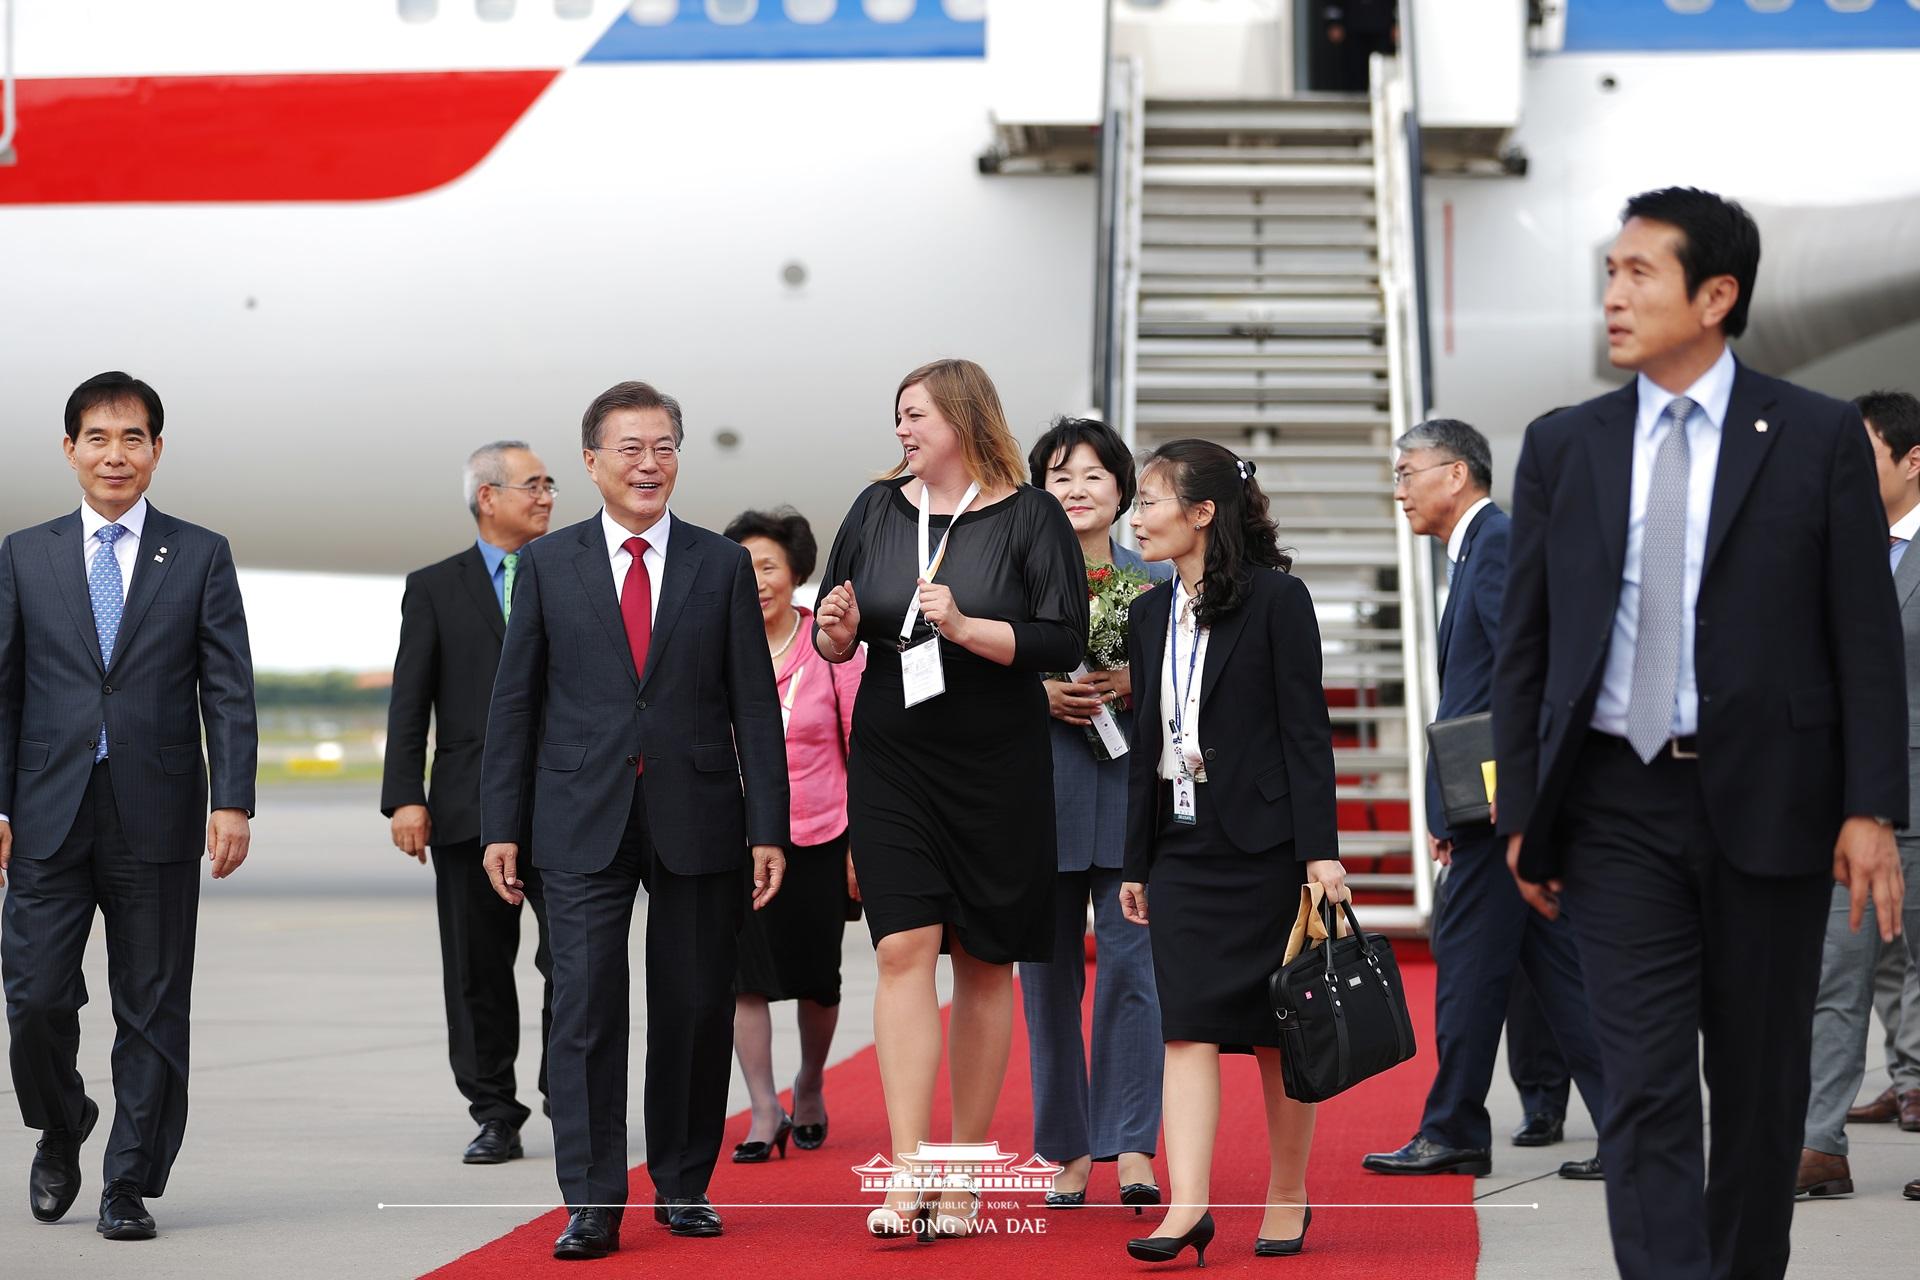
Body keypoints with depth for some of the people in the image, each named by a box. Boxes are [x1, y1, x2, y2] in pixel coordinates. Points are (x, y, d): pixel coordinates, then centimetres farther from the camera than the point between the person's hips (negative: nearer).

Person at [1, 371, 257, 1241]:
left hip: (157, 819, 0)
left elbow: (229, 692, 2)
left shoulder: (201, 557, 6)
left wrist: (233, 803, -8)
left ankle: (131, 1186, 12)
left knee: (152, 1010, 3)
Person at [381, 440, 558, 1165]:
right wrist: (404, 797, -6)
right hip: (472, 806, 0)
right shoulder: (436, 588, 9)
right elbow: (410, 701, 4)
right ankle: (494, 1115, 12)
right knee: (478, 970, 4)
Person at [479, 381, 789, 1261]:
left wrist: (769, 830, -2)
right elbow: (514, 701, 6)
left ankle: (683, 1185, 20)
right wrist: (502, 826, 1)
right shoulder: (548, 564, 6)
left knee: (695, 1012, 6)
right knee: (586, 1009, -6)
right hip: (583, 824, -1)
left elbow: (754, 706, 4)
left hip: (697, 822, 1)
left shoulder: (722, 566, 6)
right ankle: (593, 1204, -3)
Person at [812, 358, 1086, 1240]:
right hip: (892, 761, 2)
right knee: (904, 949, -11)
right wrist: (838, 630, -8)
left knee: (983, 961, 4)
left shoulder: (1029, 518, -3)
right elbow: (834, 640, 14)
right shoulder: (877, 510, 8)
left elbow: (1063, 642, -10)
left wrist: (966, 628, -21)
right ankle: (907, 1176, -14)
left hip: (997, 767, -2)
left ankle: (962, 1175, 14)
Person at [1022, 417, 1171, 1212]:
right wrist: (1041, 695, -12)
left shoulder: (1157, 581, 8)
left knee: (1131, 965, -9)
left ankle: (1132, 1146, -6)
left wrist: (1131, 687, -13)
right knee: (1049, 977, 4)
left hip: (1131, 795, -1)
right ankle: (1067, 1150, 12)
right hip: (1038, 796, 1)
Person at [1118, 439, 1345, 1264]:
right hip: (1182, 847, 5)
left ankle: (1287, 1197, 16)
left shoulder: (1276, 600, -7)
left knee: (1279, 1028, 4)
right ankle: (1188, 1206, -10)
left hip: (1264, 844, -5)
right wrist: (1135, 863, 14)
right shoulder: (1150, 614, 11)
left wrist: (1320, 849, -14)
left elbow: (1306, 729, -10)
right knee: (1187, 1026, -4)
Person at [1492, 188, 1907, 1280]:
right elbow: (1526, 644, 10)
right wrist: (1522, 811, 6)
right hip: (1618, 808, 1)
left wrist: (1872, 809, -8)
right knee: (1648, 1089, -7)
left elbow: (1867, 637, -1)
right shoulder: (1564, 447, 7)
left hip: (1766, 806, -1)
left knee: (1761, 1084, 9)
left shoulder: (1819, 438, 0)